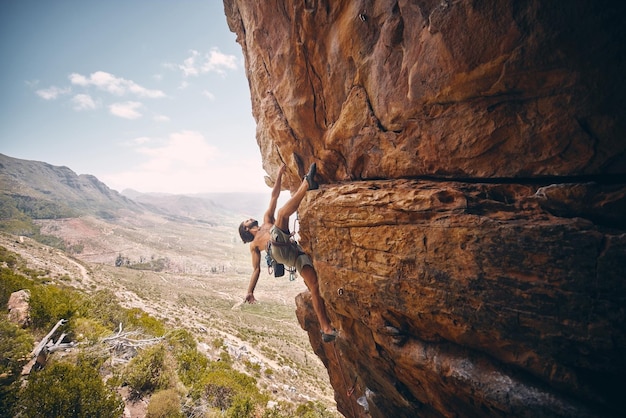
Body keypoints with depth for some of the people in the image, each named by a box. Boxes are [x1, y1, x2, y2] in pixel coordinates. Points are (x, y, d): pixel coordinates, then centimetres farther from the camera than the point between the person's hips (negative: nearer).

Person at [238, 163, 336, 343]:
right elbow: (256, 269, 27)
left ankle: (326, 328, -12)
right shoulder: (254, 245, 33)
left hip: (296, 251, 3)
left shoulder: (267, 220, 39)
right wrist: (250, 291, 15)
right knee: (282, 213, -20)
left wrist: (279, 174, 29)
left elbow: (274, 196, 33)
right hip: (278, 248, -3)